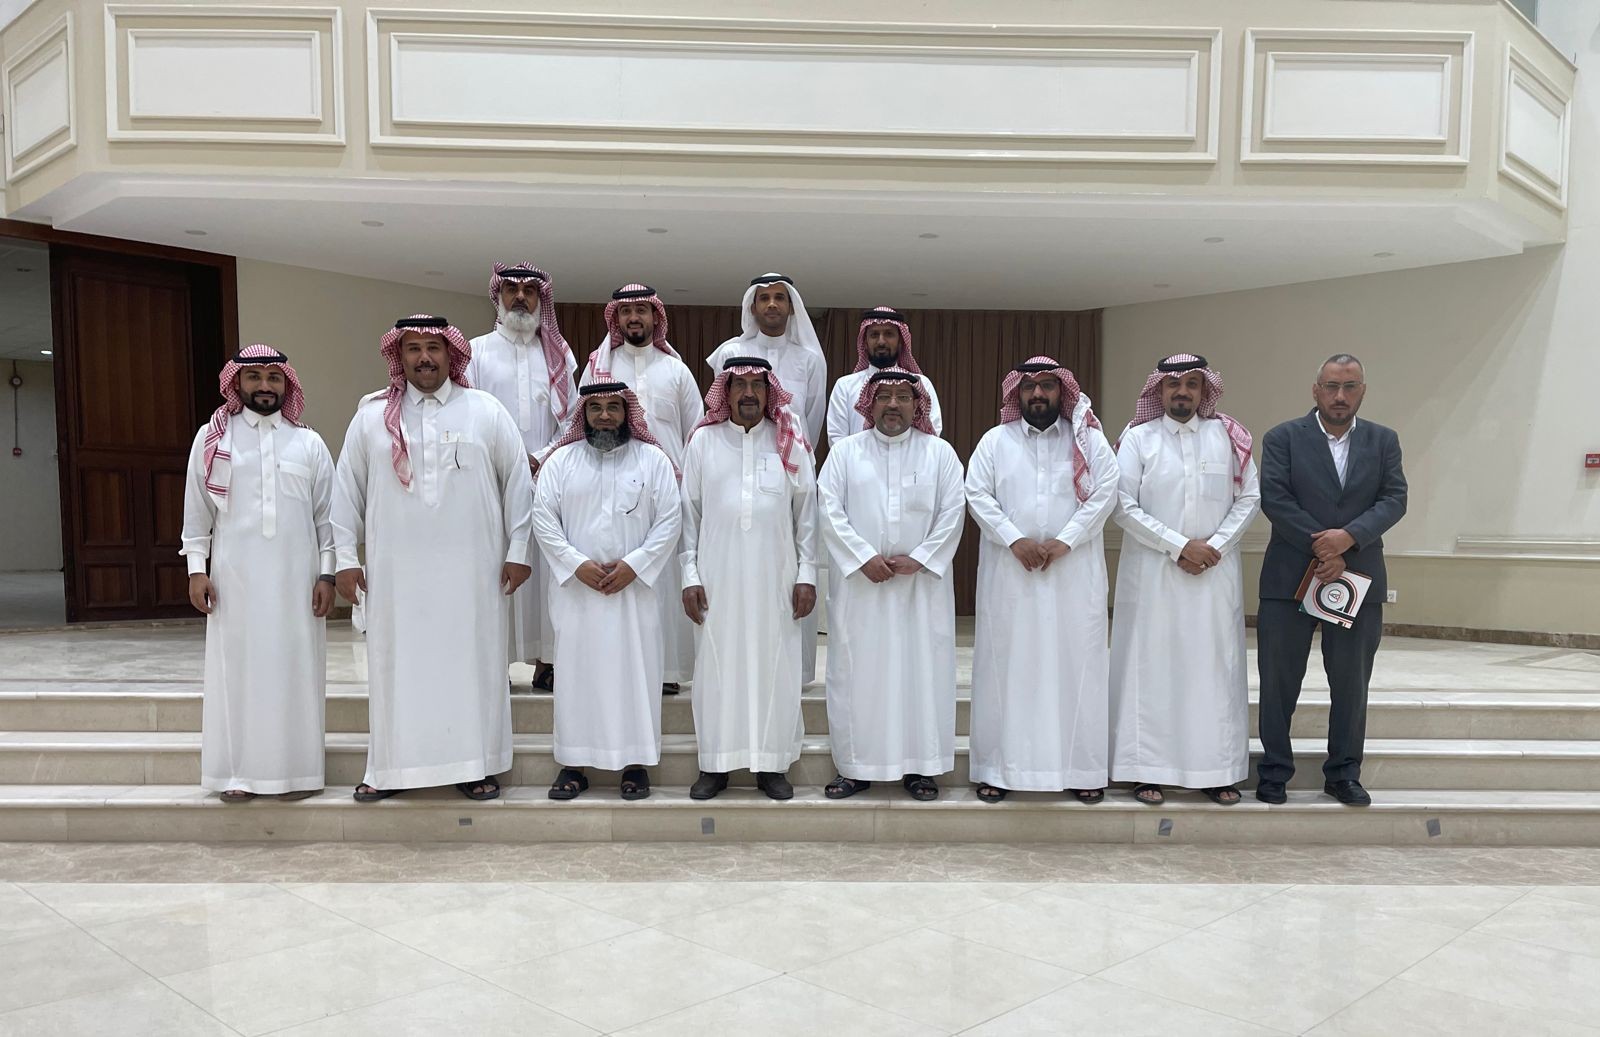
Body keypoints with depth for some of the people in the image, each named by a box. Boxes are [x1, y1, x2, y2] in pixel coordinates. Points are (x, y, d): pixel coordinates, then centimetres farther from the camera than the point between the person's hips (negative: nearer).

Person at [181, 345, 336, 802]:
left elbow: (326, 514, 6)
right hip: (235, 576, 0)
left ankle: (296, 769, 11)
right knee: (237, 666, 3)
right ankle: (239, 772, 10)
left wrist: (326, 574, 1)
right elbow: (197, 509, 6)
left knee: (295, 669, 3)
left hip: (296, 577, 0)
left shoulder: (309, 443, 6)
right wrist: (197, 568, 1)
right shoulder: (211, 438, 5)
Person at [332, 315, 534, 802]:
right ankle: (388, 768, 17)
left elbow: (517, 480, 4)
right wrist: (346, 557, 4)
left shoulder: (487, 411, 4)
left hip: (472, 569, 0)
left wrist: (518, 551, 1)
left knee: (472, 662, 4)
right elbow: (348, 487, 8)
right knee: (395, 664, 5)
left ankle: (475, 765, 15)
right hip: (395, 570, 1)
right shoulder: (372, 415, 6)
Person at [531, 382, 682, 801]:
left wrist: (633, 565, -12)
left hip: (635, 587, -1)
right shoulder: (560, 460, 6)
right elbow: (544, 519, 0)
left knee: (635, 669, 1)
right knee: (577, 670, 4)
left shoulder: (653, 460, 3)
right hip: (576, 588, 1)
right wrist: (578, 564, -11)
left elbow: (669, 521, -2)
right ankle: (574, 763, 12)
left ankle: (635, 761, 11)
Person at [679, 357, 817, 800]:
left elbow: (807, 513, 5)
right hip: (718, 575, 0)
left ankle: (771, 764, 16)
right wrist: (690, 576, -1)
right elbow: (689, 512, 4)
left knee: (774, 665, 4)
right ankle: (714, 764, 16)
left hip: (775, 576, 0)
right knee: (717, 664, 4)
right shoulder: (703, 441, 4)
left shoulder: (790, 443, 5)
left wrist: (807, 574, -1)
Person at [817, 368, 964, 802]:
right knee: (856, 671, 2)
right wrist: (864, 558, -11)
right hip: (859, 582, 0)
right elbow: (831, 510, -2)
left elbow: (952, 512, 0)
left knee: (922, 668, 2)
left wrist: (919, 558, -10)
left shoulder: (940, 452, 6)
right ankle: (855, 766, 12)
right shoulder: (845, 451, 6)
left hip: (922, 581, 0)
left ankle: (920, 766, 12)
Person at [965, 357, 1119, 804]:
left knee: (1075, 663, 2)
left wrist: (1064, 541, -12)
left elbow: (1104, 494, -2)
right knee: (1006, 665, 2)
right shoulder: (995, 441, 8)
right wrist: (1015, 540, -11)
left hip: (1074, 572, 0)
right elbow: (977, 494, 0)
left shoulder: (1089, 441, 6)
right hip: (1009, 572, 0)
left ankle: (1082, 768, 11)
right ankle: (998, 767, 9)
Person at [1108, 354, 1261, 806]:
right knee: (1152, 666, 1)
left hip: (1216, 573, 2)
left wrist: (1216, 545, -9)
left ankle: (1217, 769, 13)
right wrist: (1178, 546, -11)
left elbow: (1249, 498, 5)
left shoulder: (1228, 437, 7)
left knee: (1215, 667, 5)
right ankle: (1147, 769, 7)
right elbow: (1124, 507, -6)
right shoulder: (1138, 439, 1)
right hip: (1152, 574, -2)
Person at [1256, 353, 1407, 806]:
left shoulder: (1383, 441, 8)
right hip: (1290, 578, -2)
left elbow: (1394, 499, -2)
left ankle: (1343, 774, 22)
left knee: (1352, 683, 9)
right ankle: (1274, 773, 15)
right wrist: (1320, 548, -14)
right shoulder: (1283, 438, 0)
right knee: (1279, 681, 3)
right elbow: (1274, 498, -9)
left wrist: (1348, 537, -18)